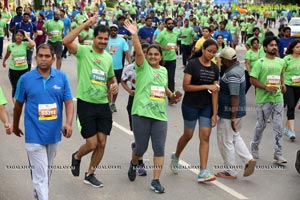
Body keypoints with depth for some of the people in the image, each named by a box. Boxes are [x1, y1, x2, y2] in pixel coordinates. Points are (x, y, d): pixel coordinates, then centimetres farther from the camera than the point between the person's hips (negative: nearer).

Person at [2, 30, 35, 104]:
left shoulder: (25, 44, -8)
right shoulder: (10, 46, -6)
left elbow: (33, 44, -31)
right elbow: (7, 55, 13)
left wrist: (27, 37, -17)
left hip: (24, 69, 1)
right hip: (13, 70, -1)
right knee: (15, 88, -2)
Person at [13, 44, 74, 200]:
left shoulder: (62, 77, -4)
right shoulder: (25, 79, -8)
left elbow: (69, 102, -3)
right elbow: (18, 105, 5)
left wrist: (68, 123, -19)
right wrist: (15, 126, 16)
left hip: (54, 133, 3)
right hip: (34, 135, -3)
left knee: (48, 170, 22)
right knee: (40, 174, -3)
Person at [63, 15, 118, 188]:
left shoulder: (109, 57, 10)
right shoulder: (83, 51, -7)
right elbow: (66, 41, -26)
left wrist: (114, 84, 2)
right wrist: (85, 24, -26)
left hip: (103, 104, 6)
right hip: (86, 104, -5)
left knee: (102, 143, 6)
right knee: (92, 144, -3)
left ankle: (90, 174, 25)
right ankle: (77, 157, 32)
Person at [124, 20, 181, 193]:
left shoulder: (164, 70, 14)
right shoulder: (143, 67, -2)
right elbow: (138, 52, -21)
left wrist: (171, 95, 12)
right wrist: (135, 35, -33)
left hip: (160, 115, 4)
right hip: (142, 114, -4)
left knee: (159, 148, 0)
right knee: (141, 148, 6)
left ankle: (156, 181, 9)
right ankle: (134, 164, 40)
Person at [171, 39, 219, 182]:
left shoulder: (215, 68, 4)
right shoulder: (193, 64, -10)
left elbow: (214, 92, 3)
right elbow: (185, 86, -15)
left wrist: (214, 113, -1)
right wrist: (206, 86, -21)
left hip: (206, 107, 4)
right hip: (190, 105, -4)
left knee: (205, 137, -2)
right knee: (188, 135, 9)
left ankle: (203, 172, -1)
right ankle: (175, 157, 38)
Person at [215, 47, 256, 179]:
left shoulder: (232, 75, -24)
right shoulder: (238, 68, 8)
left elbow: (235, 97, -25)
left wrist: (233, 118, -23)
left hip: (229, 112, -10)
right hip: (240, 110, 10)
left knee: (225, 141, 4)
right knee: (235, 137, 25)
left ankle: (230, 172, 15)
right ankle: (249, 160, 15)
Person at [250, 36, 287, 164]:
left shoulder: (281, 62, 8)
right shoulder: (260, 63, -8)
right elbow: (252, 80, -11)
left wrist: (282, 83, 9)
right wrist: (266, 87, -20)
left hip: (278, 99, 4)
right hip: (263, 99, -4)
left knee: (279, 127, 1)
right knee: (261, 125, 9)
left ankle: (278, 154, 5)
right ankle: (254, 147, 32)